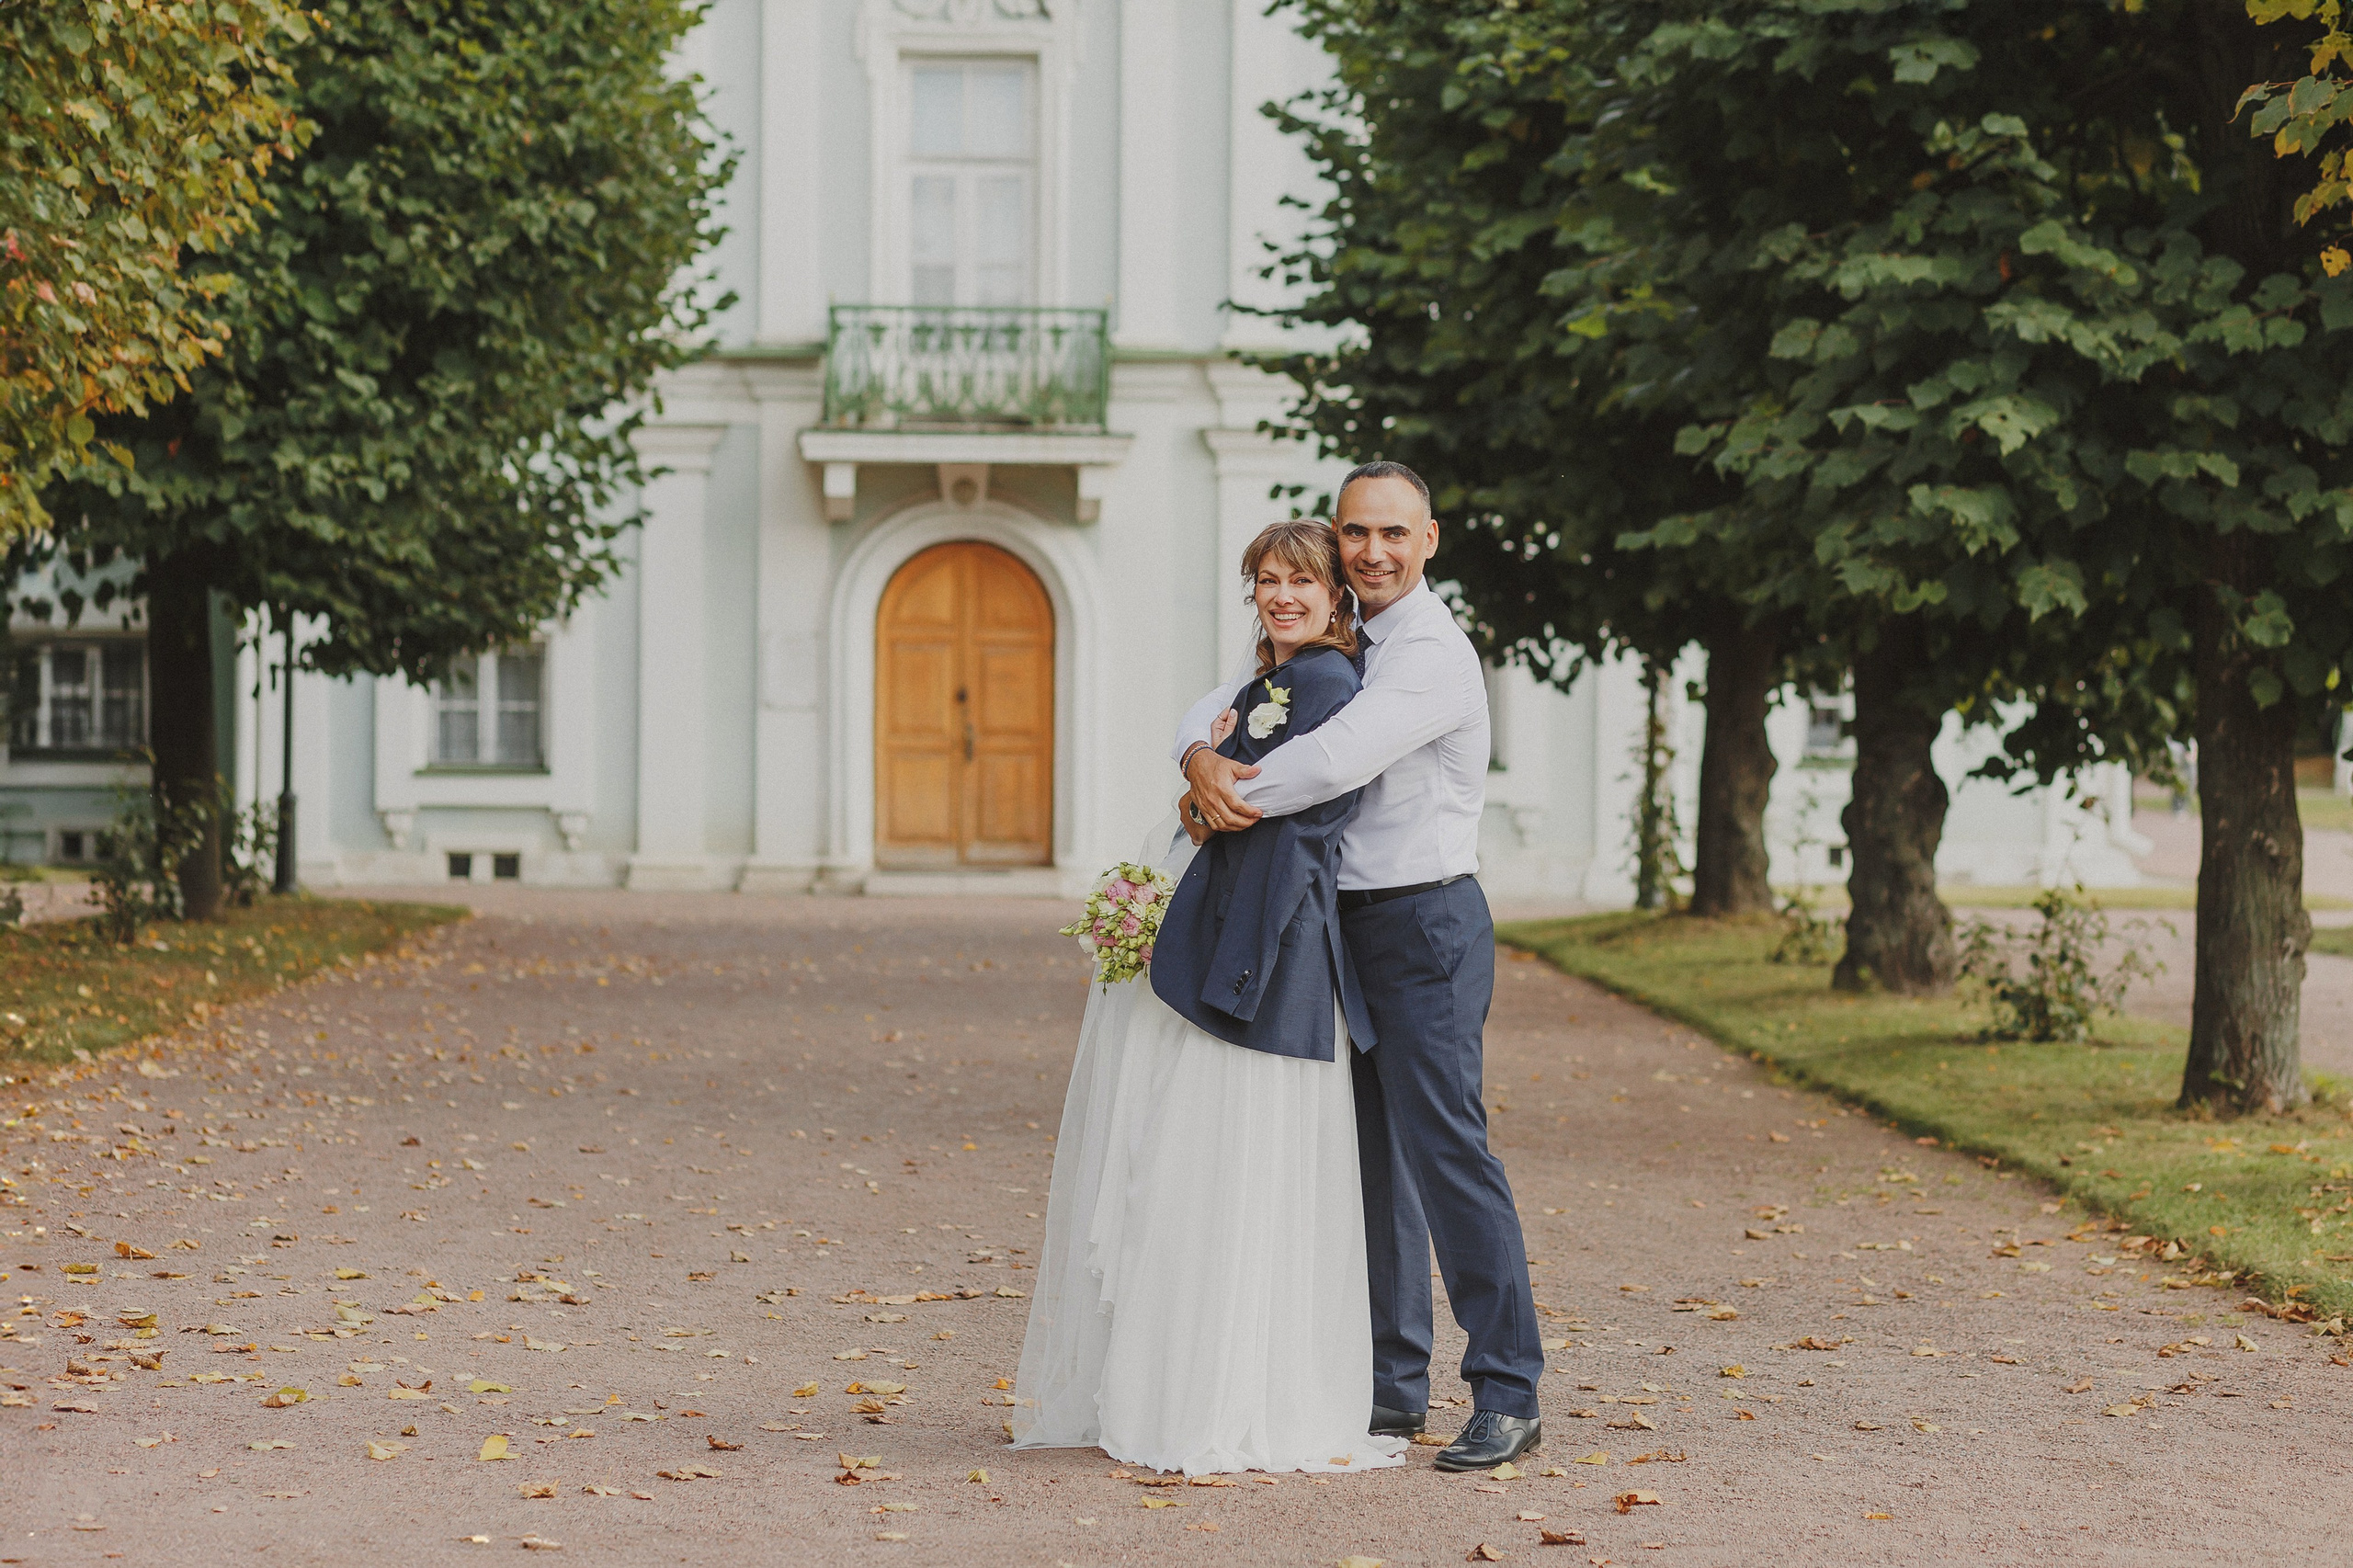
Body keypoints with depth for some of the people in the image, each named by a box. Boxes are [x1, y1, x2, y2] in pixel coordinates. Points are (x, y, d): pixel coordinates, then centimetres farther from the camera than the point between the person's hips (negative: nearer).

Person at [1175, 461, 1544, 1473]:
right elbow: (1222, 705, 12)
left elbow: (1337, 759, -26)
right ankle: (1394, 1382, 19)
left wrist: (1228, 802, -14)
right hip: (1348, 924, 9)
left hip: (1424, 924, -9)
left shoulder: (1434, 653, -13)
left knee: (1444, 1150, -12)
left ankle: (1508, 1395, -8)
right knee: (1372, 1157, 11)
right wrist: (1203, 759, -12)